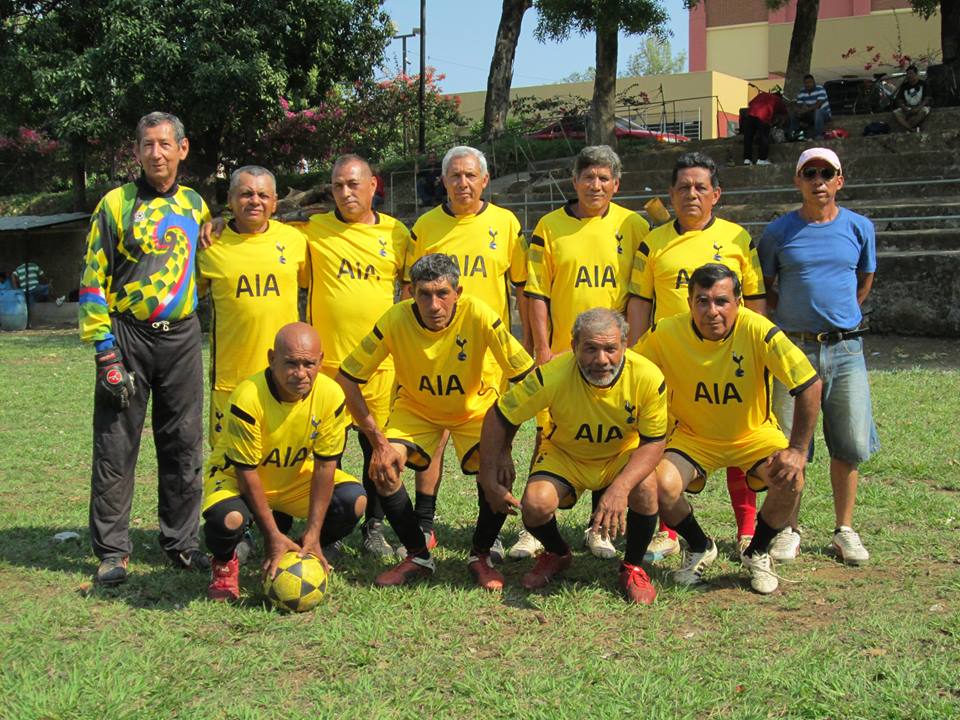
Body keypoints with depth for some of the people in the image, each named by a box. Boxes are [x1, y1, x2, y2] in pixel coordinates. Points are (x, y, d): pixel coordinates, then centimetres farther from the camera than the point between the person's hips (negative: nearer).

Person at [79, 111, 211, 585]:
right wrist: (105, 349, -10)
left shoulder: (195, 205, 12)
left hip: (181, 336, 4)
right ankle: (111, 550, 7)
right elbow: (93, 280, -4)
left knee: (184, 444, 7)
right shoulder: (116, 205, -1)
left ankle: (181, 541, 18)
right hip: (126, 335, -3)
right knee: (116, 446, -1)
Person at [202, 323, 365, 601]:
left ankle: (308, 556, 8)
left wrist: (313, 534, -18)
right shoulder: (248, 398, -31)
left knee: (355, 500, -21)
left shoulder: (331, 395, -20)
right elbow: (246, 472, -24)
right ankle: (224, 563, 1)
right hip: (238, 477, -4)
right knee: (228, 518, -37)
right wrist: (273, 536, -25)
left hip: (296, 478, 4)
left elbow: (324, 466, -15)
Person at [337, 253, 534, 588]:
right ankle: (417, 556, 2)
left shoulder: (479, 316, -30)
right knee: (383, 468, -21)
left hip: (475, 408, -1)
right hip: (415, 409, 1)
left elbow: (526, 376, -23)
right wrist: (378, 441, -23)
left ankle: (481, 554, 1)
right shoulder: (395, 320, -27)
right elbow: (346, 378, -19)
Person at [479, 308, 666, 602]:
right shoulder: (552, 376, -30)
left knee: (645, 487, -31)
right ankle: (558, 555, 12)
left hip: (622, 455, 0)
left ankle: (632, 567, -2)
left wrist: (620, 488, -37)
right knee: (536, 505, -26)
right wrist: (489, 481, -17)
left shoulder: (648, 377, -28)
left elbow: (652, 443, -20)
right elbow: (498, 417, -18)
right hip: (564, 454, 0)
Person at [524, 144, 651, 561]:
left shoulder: (633, 227, 4)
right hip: (560, 354, 0)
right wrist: (542, 348, -6)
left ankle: (600, 527, 18)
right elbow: (537, 292, 1)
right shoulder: (550, 226, 3)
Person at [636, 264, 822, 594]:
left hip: (754, 433, -1)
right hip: (693, 436, 1)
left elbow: (810, 386, -20)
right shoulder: (665, 334, -20)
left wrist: (797, 449, -26)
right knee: (661, 486, -27)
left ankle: (757, 552, 4)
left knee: (791, 479, -28)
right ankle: (699, 548, 8)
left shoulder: (758, 331, -24)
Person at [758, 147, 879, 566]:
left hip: (845, 348, 1)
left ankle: (845, 530, 14)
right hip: (793, 347, -1)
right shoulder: (779, 232, 2)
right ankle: (789, 529, 14)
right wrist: (789, 322, 6)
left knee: (851, 444, 0)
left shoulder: (859, 228, 6)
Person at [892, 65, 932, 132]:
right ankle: (913, 129, -38)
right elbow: (899, 100, 6)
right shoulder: (904, 86, 10)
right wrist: (904, 107, -16)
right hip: (908, 108, 3)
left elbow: (927, 99, -7)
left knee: (922, 111, -39)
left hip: (920, 107, -3)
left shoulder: (922, 84, 1)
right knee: (895, 113, -27)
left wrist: (918, 108, -23)